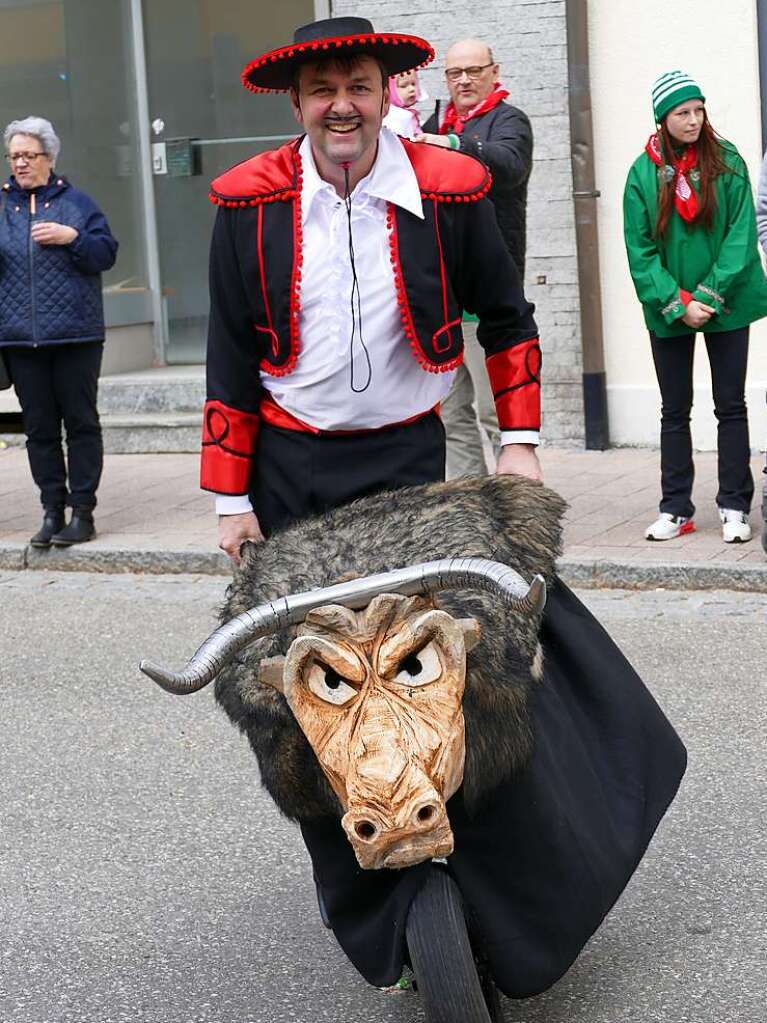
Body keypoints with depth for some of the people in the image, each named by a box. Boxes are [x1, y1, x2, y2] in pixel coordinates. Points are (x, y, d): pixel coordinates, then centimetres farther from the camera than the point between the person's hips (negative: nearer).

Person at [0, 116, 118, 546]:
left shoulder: (75, 202, 3)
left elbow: (106, 253, 0)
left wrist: (72, 237, -16)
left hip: (76, 334, -2)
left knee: (81, 422, 1)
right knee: (39, 428, 6)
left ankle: (82, 512, 6)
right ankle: (53, 511, 13)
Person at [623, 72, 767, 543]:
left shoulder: (728, 162, -3)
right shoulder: (644, 173, -1)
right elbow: (641, 249, -4)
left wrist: (710, 296, -15)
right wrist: (677, 304, -13)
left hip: (726, 305, -1)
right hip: (669, 311, 1)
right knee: (675, 411, 8)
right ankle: (676, 509, 15)